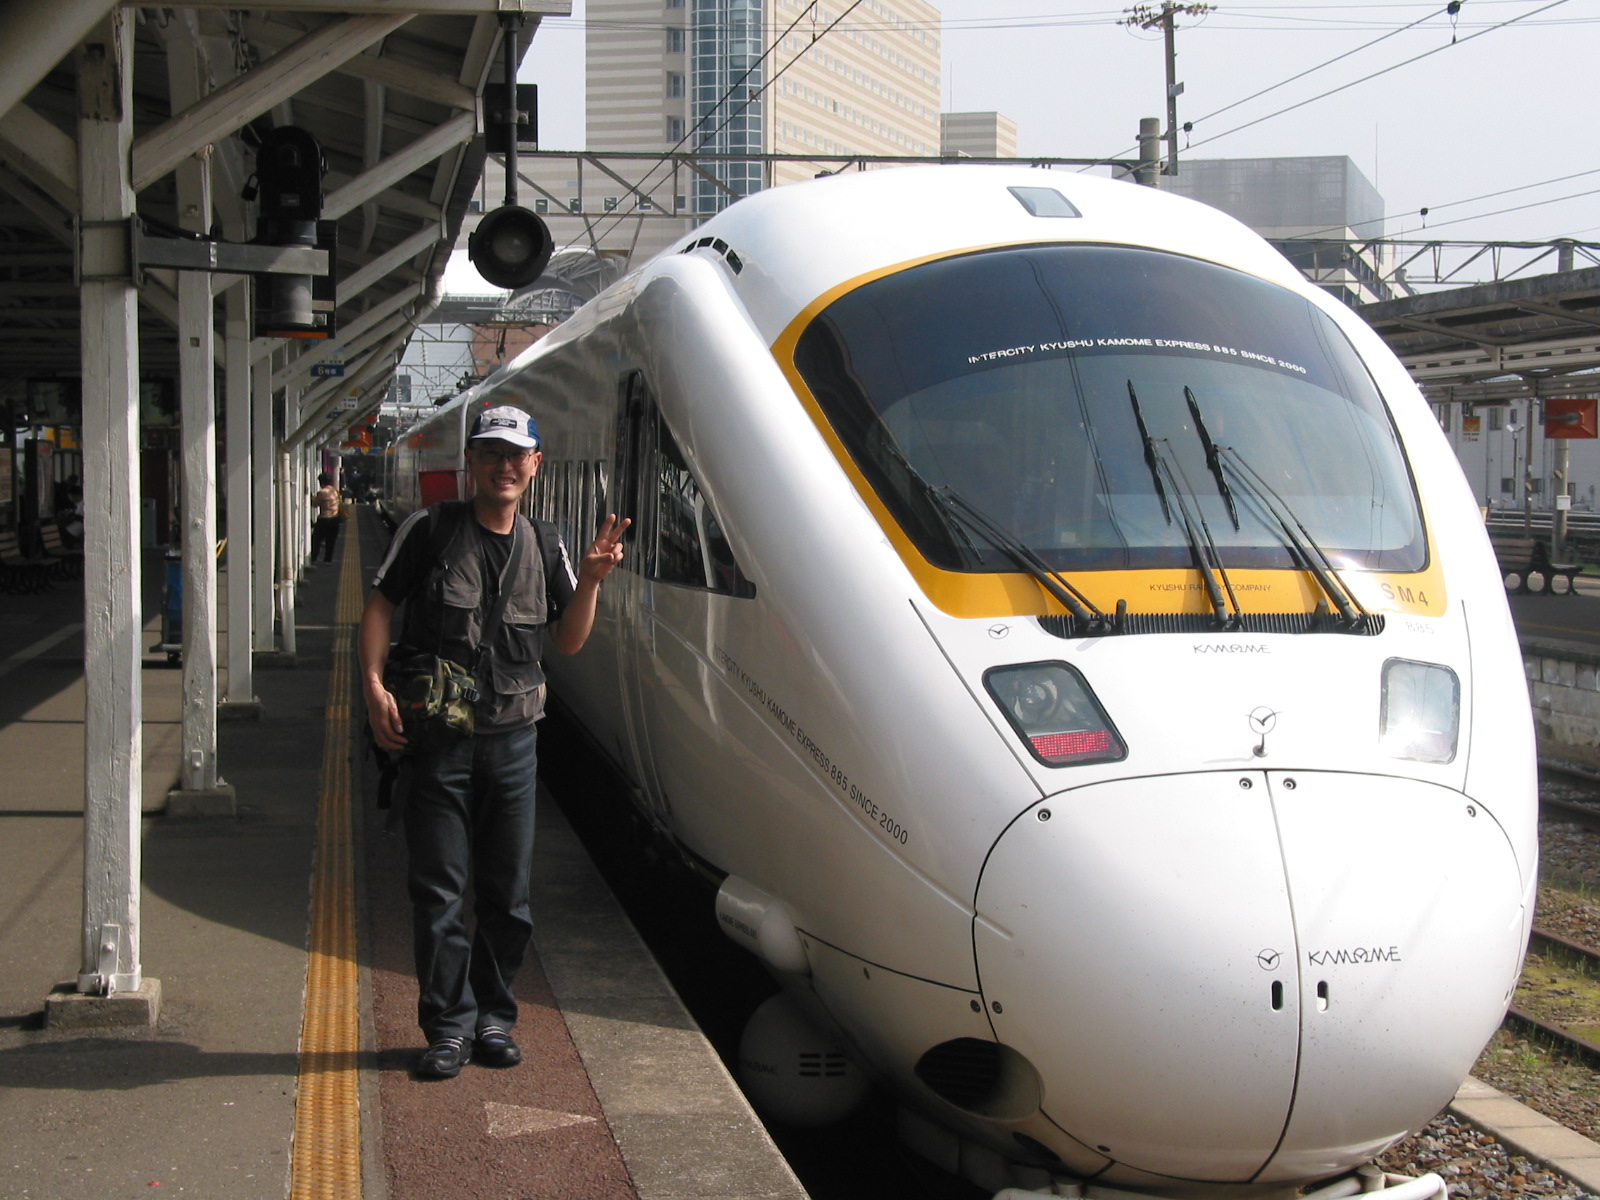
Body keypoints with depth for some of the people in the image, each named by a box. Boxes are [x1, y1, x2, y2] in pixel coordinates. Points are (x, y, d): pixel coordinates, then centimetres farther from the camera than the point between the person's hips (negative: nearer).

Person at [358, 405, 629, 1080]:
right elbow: (379, 606, 0)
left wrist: (591, 578, -5)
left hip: (511, 737, 4)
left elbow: (569, 642, 10)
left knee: (507, 891, 8)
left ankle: (493, 1017, 22)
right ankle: (449, 1025, 9)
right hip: (434, 737, -3)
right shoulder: (430, 531, -1)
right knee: (440, 889, 0)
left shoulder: (544, 545, 10)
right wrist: (374, 687, -13)